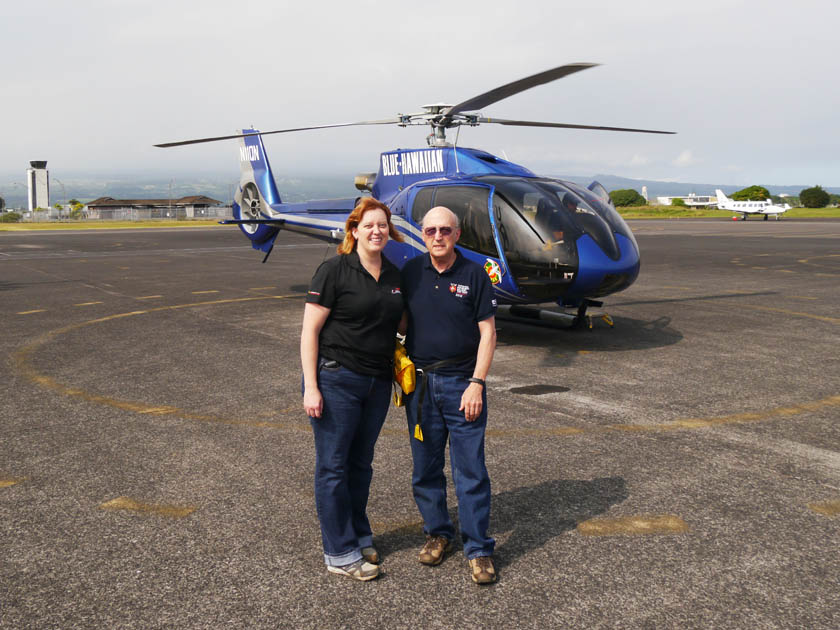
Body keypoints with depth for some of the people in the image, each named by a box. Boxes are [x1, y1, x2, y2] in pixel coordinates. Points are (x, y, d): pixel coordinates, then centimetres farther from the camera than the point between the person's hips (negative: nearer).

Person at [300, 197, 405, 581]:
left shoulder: (395, 276, 10)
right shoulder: (334, 271, -9)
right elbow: (310, 331, -10)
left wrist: (400, 375, 12)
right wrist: (311, 387, -15)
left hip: (377, 384, 6)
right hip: (336, 380, -6)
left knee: (361, 464, 16)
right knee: (334, 466, 1)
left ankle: (359, 536, 31)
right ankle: (340, 554, 10)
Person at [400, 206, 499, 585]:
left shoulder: (473, 275, -2)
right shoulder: (411, 273, 5)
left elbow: (488, 333, -3)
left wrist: (476, 383, -11)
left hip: (462, 382, -3)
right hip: (420, 383, 3)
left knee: (471, 471, -1)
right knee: (425, 468, 11)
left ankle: (478, 549, 9)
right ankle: (437, 533, 30)